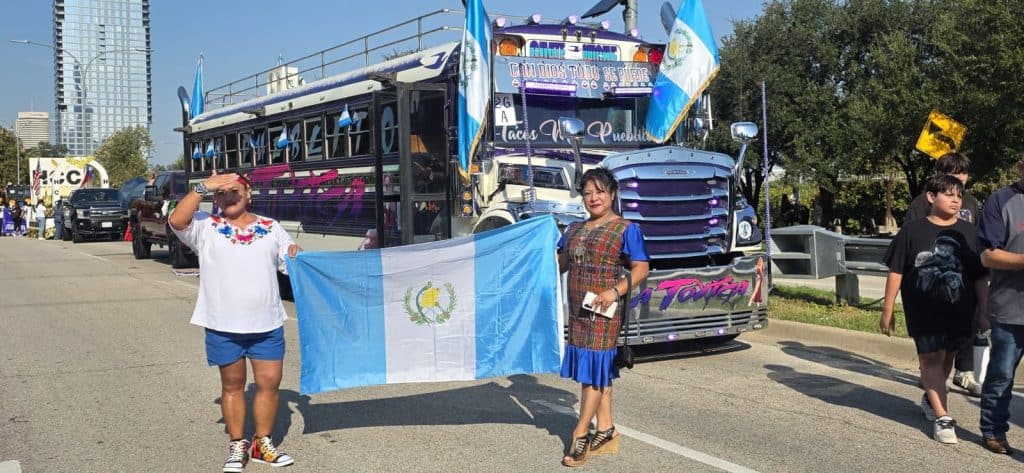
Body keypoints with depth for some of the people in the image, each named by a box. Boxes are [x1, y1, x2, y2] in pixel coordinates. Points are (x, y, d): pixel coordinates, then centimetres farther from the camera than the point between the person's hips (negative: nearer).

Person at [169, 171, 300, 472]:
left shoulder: (271, 228, 9)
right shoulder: (205, 227, 1)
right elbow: (176, 220, -18)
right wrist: (203, 187, -23)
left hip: (267, 324, 2)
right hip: (223, 326, -2)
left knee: (270, 383, 4)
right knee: (232, 386, 9)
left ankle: (263, 443, 20)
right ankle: (237, 446, 22)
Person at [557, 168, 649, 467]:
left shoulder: (626, 229, -4)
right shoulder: (574, 230, 15)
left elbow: (641, 268, -10)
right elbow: (560, 264, 19)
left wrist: (615, 291, -22)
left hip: (604, 310, -6)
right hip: (577, 310, 6)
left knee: (594, 369, -5)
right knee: (599, 370, 11)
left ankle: (580, 434, 0)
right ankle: (606, 430, 18)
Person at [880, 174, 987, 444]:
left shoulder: (969, 233, 1)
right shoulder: (912, 231, -6)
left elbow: (980, 277, 5)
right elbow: (896, 271, -3)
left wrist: (983, 311, 1)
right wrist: (887, 309, -3)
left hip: (959, 310, 3)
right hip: (923, 310, -3)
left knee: (946, 358, 15)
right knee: (931, 359, -3)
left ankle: (931, 399, 39)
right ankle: (942, 417, 0)